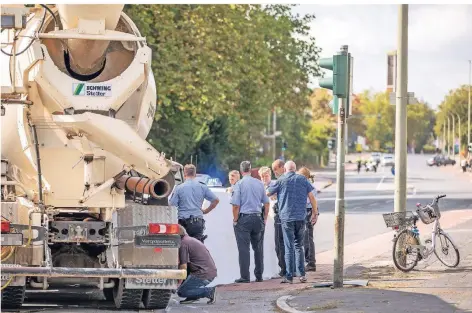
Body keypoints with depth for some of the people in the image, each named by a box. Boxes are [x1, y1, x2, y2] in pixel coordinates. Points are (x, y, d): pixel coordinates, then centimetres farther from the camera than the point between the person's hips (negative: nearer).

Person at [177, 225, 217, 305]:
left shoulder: (183, 243, -10)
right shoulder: (191, 240, 20)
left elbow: (183, 267, -12)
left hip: (203, 275, -10)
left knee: (181, 292, -5)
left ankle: (209, 290, -9)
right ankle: (193, 296, 16)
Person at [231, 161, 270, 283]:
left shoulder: (239, 184, -7)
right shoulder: (259, 183, 6)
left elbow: (236, 205, -11)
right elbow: (266, 203, 9)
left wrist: (235, 220, -1)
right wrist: (265, 218, 17)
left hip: (243, 218, -4)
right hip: (258, 217, 4)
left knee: (244, 248, -3)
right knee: (258, 248, 11)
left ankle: (245, 276, -5)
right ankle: (259, 275, 15)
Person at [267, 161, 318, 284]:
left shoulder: (281, 180, 0)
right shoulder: (302, 179, 8)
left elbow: (267, 194, 6)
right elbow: (312, 197, 6)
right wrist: (315, 213, 12)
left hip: (286, 217, -3)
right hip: (301, 217, 3)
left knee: (289, 247, -1)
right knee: (299, 246, 13)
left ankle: (289, 277, -4)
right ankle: (302, 274, 7)